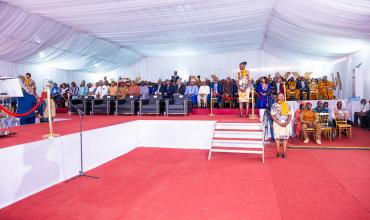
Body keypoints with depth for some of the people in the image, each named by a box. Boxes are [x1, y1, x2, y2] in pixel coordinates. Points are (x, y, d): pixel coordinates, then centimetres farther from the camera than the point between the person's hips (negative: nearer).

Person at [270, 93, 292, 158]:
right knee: (277, 137, -4)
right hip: (277, 123, -2)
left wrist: (287, 122, -8)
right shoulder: (274, 105, 3)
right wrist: (279, 123, -13)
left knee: (285, 137, -1)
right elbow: (273, 115, -4)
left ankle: (284, 152, 3)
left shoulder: (287, 105, 12)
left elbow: (290, 115, 8)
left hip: (286, 124, 3)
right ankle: (278, 152, 2)